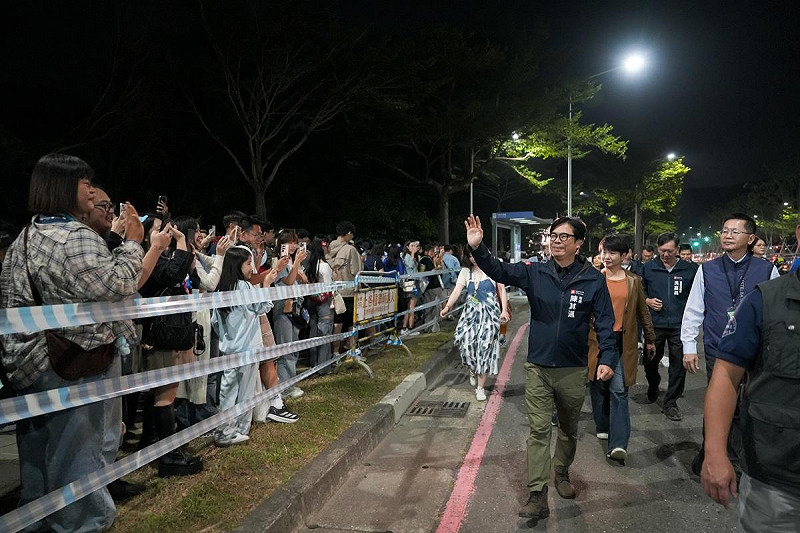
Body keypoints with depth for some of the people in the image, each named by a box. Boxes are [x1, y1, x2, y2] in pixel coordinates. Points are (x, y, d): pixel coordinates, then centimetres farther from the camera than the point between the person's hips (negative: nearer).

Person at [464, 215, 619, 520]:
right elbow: (499, 271, -12)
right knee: (538, 431, 1)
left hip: (574, 370, 0)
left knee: (569, 429, 20)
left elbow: (605, 322, -4)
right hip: (538, 368, 0)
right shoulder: (535, 273, -3)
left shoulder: (593, 280, -7)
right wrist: (478, 248, -30)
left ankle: (562, 473, 44)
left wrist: (608, 358, -16)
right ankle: (538, 495, 7)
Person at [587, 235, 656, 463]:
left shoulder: (633, 281, 7)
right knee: (599, 386, 10)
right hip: (597, 340, 0)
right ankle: (603, 428, 30)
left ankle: (618, 444, -9)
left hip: (623, 342, 0)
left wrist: (650, 339, 19)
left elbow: (642, 311, 16)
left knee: (619, 390, -7)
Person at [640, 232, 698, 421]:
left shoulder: (690, 269, 1)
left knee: (679, 363, 0)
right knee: (650, 360, 11)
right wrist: (647, 301, -6)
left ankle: (671, 402, 14)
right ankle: (653, 386, 42)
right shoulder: (648, 268, 3)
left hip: (680, 325, -1)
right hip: (654, 323, 1)